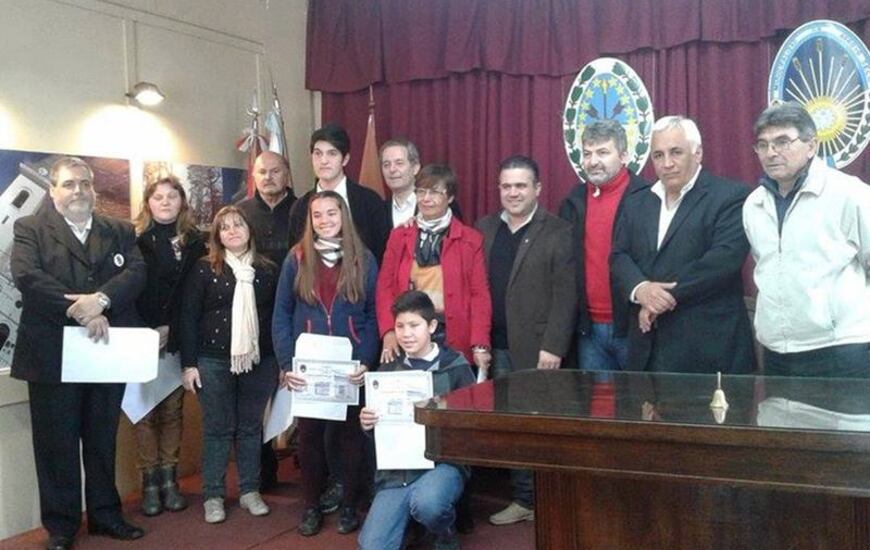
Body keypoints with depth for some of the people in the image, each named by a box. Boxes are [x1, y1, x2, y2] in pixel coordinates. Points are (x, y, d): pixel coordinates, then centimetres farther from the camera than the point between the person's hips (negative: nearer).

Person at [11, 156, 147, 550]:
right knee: (57, 443, 6)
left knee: (103, 440, 13)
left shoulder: (119, 232, 12)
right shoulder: (30, 229, 2)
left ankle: (105, 514, 26)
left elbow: (136, 272, -3)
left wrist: (100, 299, -22)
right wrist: (81, 312, -21)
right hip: (52, 354, -3)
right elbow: (27, 276, -13)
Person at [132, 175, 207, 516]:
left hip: (177, 339, 2)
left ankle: (169, 479, 14)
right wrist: (149, 331, -10)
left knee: (173, 409, 6)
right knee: (145, 410, 1)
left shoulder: (194, 241, 8)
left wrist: (171, 330, -4)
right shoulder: (135, 239, 2)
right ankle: (150, 482, 8)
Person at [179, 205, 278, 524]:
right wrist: (189, 363, -7)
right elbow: (189, 317, -3)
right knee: (218, 429, 4)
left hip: (259, 361, 2)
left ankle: (250, 491, 20)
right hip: (214, 361, -2)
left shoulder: (268, 270, 6)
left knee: (251, 427, 9)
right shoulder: (204, 269, -2)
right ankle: (213, 496, 14)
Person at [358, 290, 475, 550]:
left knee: (427, 503, -36)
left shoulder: (455, 366, -1)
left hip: (443, 462, -2)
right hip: (395, 469, 3)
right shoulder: (387, 371, 11)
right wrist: (366, 424, -5)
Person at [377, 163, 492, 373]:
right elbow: (385, 287, 8)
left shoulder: (470, 240, 4)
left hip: (454, 340, -2)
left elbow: (480, 295, -1)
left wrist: (480, 346, -10)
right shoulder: (398, 236, 12)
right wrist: (388, 332, -7)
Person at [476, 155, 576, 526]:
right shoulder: (484, 229, 11)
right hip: (497, 348, 4)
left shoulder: (558, 233, -3)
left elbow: (565, 296, -8)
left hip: (537, 348, -4)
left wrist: (553, 347, -14)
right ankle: (523, 499, 20)